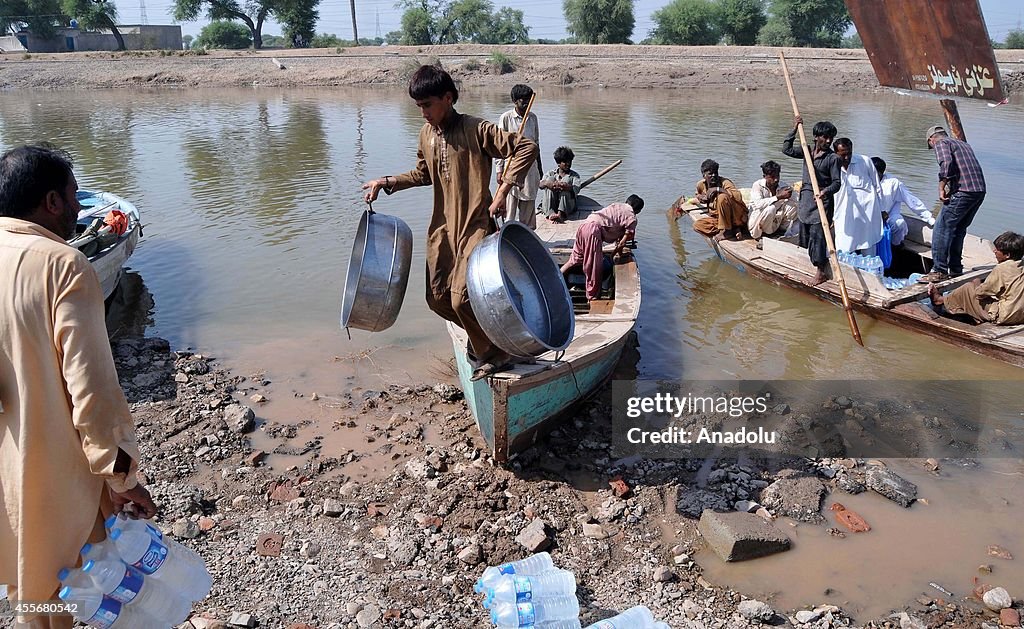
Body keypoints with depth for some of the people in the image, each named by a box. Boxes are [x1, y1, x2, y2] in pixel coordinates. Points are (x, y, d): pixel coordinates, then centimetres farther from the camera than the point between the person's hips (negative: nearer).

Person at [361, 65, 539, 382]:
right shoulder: (426, 133, 8)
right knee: (437, 297, 8)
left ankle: (495, 352, 7)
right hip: (442, 225, 7)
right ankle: (481, 334, 33)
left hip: (475, 225, -7)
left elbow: (526, 148, -17)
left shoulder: (477, 130, -14)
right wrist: (387, 182, 11)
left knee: (461, 298, -17)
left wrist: (503, 191, -21)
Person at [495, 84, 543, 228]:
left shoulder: (533, 117, 9)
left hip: (530, 167, 5)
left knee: (529, 205, 11)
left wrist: (539, 168, 19)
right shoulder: (506, 118, -6)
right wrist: (499, 170, -11)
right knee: (510, 205, -3)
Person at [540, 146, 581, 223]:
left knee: (566, 179, -19)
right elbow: (540, 184, -3)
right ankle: (551, 213, -37)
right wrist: (546, 183, -27)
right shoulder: (551, 173, 18)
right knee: (550, 179, -16)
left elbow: (576, 189, -7)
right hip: (550, 206, 1)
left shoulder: (574, 175, 16)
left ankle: (561, 214, -42)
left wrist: (568, 187, -29)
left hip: (567, 206, -1)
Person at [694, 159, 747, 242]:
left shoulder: (725, 182, -17)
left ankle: (727, 231, -19)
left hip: (737, 218, -7)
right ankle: (734, 230, -10)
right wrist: (703, 198, 2)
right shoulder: (701, 185, 1)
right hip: (718, 218, 7)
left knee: (722, 197, -31)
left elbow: (738, 196, -36)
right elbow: (698, 195, 28)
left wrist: (718, 189, -34)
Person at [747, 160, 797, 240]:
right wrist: (779, 197, -38)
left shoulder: (784, 186, -4)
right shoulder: (757, 185, -15)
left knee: (792, 205, -19)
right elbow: (758, 204, -34)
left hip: (775, 223, 4)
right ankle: (758, 236, -15)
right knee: (770, 208, -34)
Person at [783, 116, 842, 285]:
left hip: (822, 201, -6)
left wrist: (826, 191, -31)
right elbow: (786, 149, 3)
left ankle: (821, 271, 0)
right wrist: (794, 130, -4)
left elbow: (837, 182, -11)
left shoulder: (833, 158, -7)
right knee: (804, 234, 12)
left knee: (817, 235, -8)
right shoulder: (807, 151, 9)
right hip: (805, 199, 6)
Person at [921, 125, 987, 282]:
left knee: (941, 229, -5)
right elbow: (972, 168, 23)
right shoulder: (964, 144, 27)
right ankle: (955, 268, 23)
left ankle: (939, 271, -6)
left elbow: (946, 163, -17)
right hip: (980, 191, 9)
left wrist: (941, 188, -12)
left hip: (962, 192, -9)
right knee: (958, 230, 18)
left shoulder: (941, 143, 2)